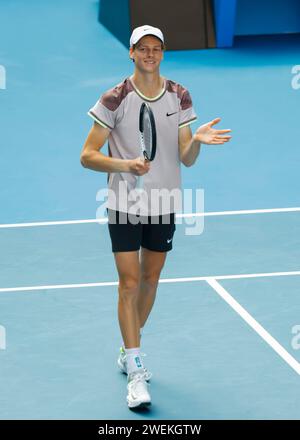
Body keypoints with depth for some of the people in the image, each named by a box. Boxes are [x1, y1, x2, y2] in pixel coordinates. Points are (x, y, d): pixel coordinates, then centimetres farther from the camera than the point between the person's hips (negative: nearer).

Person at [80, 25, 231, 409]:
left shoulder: (179, 97, 0)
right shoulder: (115, 100, -11)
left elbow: (186, 159, 1)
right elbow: (87, 156, -9)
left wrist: (197, 140, -21)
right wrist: (125, 164, -25)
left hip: (164, 204, 4)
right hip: (124, 204, -4)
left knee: (150, 279, 13)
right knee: (129, 283, -9)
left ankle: (129, 351, 33)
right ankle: (135, 374, -8)